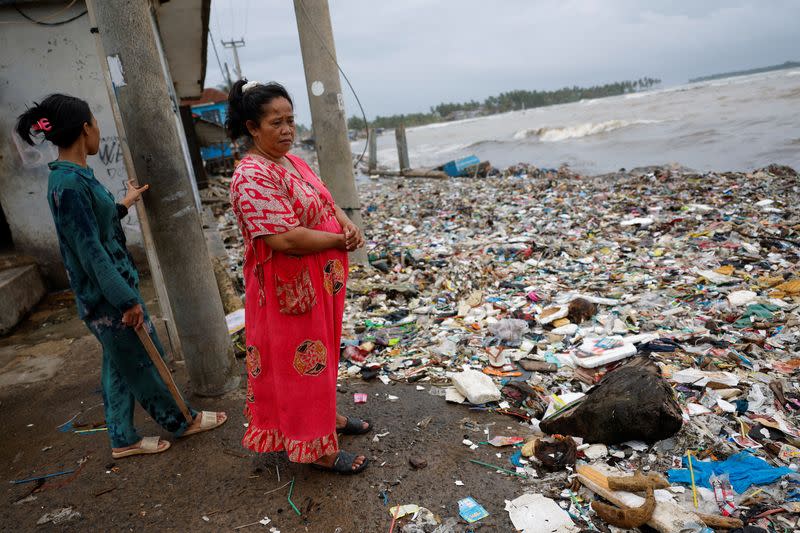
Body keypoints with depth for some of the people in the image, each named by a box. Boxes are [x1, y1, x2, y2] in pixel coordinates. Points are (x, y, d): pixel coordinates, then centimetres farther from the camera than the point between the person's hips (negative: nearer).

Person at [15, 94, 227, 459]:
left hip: (109, 289, 10)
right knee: (143, 361, 8)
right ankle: (181, 421, 27)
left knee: (120, 364, 18)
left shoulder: (70, 176, 7)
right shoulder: (70, 184, -23)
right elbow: (90, 250, -24)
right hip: (108, 293, -10)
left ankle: (123, 439, 32)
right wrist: (127, 300, -21)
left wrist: (124, 204, 35)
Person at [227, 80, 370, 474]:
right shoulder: (252, 178, -23)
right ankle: (316, 449, 21)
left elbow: (326, 203, 16)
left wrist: (348, 224, -6)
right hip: (289, 292, -9)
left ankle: (326, 416, 43)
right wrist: (341, 241, -17)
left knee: (321, 355, 23)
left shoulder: (292, 161, 8)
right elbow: (286, 239, -29)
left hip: (320, 283, 9)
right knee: (299, 364, 5)